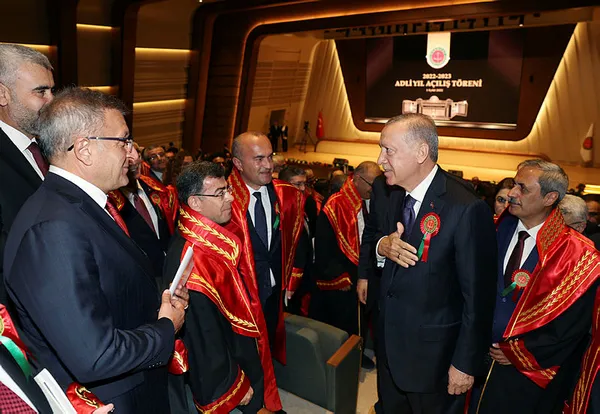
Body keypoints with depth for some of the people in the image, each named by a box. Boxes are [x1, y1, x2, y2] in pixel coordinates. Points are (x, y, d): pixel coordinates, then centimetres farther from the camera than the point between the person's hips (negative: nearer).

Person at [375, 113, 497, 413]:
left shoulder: (466, 208, -25)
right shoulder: (396, 196, 0)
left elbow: (477, 296, -20)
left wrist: (466, 364, -13)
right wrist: (382, 247, -14)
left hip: (433, 355, -6)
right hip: (390, 343, 7)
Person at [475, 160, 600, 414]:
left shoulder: (577, 254, -18)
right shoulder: (503, 226, -5)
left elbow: (570, 326, -14)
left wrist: (518, 354, -10)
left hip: (530, 370, -4)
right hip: (484, 352, 4)